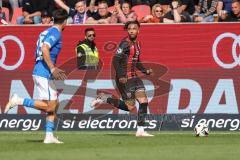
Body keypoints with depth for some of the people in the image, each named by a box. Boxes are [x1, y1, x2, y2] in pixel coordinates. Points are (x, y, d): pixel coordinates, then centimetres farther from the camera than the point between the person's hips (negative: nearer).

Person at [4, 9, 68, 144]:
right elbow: (44, 49, -25)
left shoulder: (46, 32, 18)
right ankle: (19, 101, -11)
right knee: (49, 106, -8)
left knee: (55, 104, 11)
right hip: (44, 75, -10)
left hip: (38, 72, 10)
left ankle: (49, 136, 7)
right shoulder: (56, 33, -10)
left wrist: (54, 69, 29)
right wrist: (53, 69, -26)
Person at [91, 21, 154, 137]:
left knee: (144, 101, -1)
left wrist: (145, 71, 12)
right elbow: (115, 60, -19)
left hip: (134, 77, 8)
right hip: (125, 79, -8)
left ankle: (140, 130, 4)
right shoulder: (125, 43, -14)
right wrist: (120, 76, -26)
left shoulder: (136, 44, 14)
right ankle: (104, 99, 8)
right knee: (130, 107, -7)